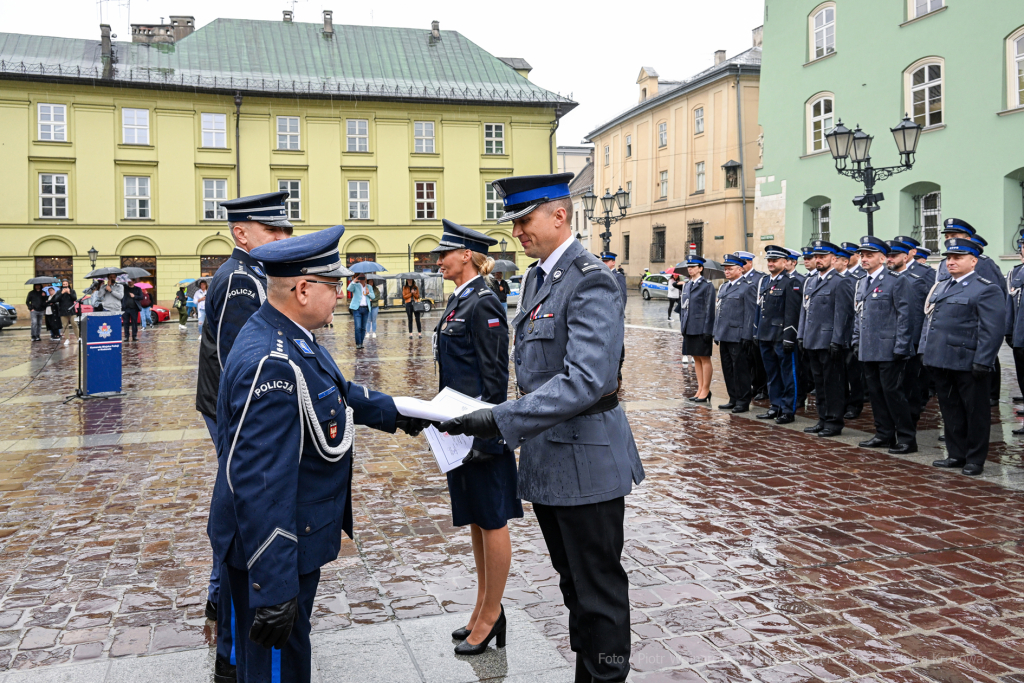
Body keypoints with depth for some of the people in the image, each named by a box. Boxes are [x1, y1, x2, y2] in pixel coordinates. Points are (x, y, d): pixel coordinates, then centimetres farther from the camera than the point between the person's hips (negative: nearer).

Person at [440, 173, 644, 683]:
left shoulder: (591, 282, -18)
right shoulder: (536, 277, 12)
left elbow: (586, 381, -29)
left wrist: (502, 420, -31)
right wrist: (504, 426, 12)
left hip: (585, 461, -9)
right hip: (546, 459, 9)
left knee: (598, 588, 5)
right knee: (572, 582, 21)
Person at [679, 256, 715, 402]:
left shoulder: (707, 286, -6)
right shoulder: (687, 286, 14)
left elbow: (710, 309, -10)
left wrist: (707, 331, -14)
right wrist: (683, 326, 12)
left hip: (701, 329, -7)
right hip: (689, 328, 7)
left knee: (704, 359, 0)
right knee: (696, 359, 11)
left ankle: (706, 390, 6)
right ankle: (700, 389, 19)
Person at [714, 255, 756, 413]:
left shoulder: (747, 287, -7)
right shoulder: (723, 287, 16)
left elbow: (750, 313, -11)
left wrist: (746, 336, -15)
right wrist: (717, 333, 15)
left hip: (737, 337, -8)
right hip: (724, 336, 8)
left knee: (740, 369, -2)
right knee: (727, 369, 11)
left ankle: (743, 401, 6)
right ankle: (733, 399, 20)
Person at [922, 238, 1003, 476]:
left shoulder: (986, 290, -9)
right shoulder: (941, 287, 16)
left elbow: (992, 330, -14)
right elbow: (929, 320, 19)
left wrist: (982, 362, -19)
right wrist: (926, 352, 13)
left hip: (968, 364, -7)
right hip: (941, 362, 7)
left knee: (975, 411, 5)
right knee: (950, 410, 14)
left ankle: (975, 460, 15)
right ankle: (957, 454, 25)